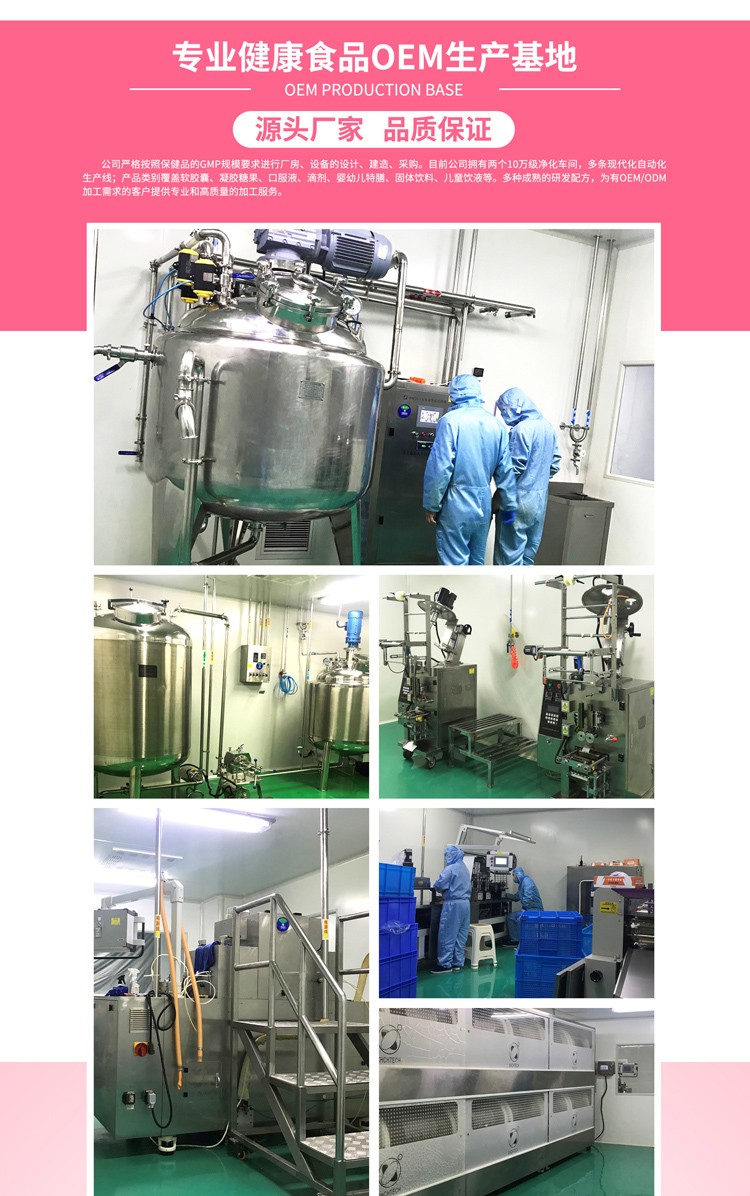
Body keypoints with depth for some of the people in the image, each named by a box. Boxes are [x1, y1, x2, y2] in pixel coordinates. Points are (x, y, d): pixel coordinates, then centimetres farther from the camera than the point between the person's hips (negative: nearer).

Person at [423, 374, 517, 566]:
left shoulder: (451, 420, -11)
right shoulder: (496, 424, 5)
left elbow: (440, 468, -15)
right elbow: (505, 470, 5)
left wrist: (431, 505, -7)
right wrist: (509, 505, 13)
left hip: (456, 506, -5)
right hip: (483, 506, 5)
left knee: (455, 563, -1)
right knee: (476, 562, 15)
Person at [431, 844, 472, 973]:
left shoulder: (450, 869, -13)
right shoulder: (465, 868, 15)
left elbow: (439, 885, -16)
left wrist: (436, 887, 5)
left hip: (453, 904, -9)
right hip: (465, 903, 9)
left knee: (447, 935, -3)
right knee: (461, 935, 10)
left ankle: (445, 964, -2)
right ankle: (457, 963, 13)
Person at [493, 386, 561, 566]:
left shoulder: (521, 429, -16)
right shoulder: (548, 427, 10)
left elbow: (515, 468, -18)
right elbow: (555, 465, 15)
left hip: (519, 500, -8)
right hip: (539, 500, 8)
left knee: (510, 552, -2)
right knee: (528, 552, 13)